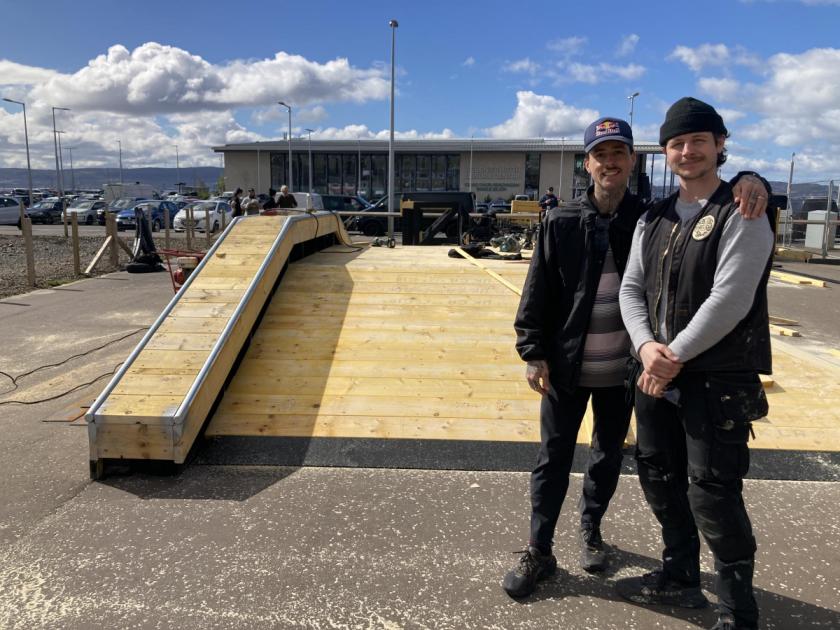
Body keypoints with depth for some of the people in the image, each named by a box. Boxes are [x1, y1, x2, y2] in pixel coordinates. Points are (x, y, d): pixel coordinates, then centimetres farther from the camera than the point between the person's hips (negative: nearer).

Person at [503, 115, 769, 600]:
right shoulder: (561, 223, -4)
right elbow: (538, 294, -2)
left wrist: (749, 180, -21)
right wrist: (534, 352, -6)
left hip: (623, 370, 2)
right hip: (565, 366, -1)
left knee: (609, 455, 18)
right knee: (553, 459, 8)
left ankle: (591, 529, 42)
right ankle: (539, 552, 23)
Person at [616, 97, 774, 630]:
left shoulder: (742, 213, -9)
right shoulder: (654, 219, 11)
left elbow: (729, 300, -18)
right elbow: (631, 288, 7)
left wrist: (676, 356, -15)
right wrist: (647, 346, -10)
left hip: (719, 380, -7)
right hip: (658, 376, 7)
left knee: (713, 496, -2)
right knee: (661, 480, 18)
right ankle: (680, 578, 39)